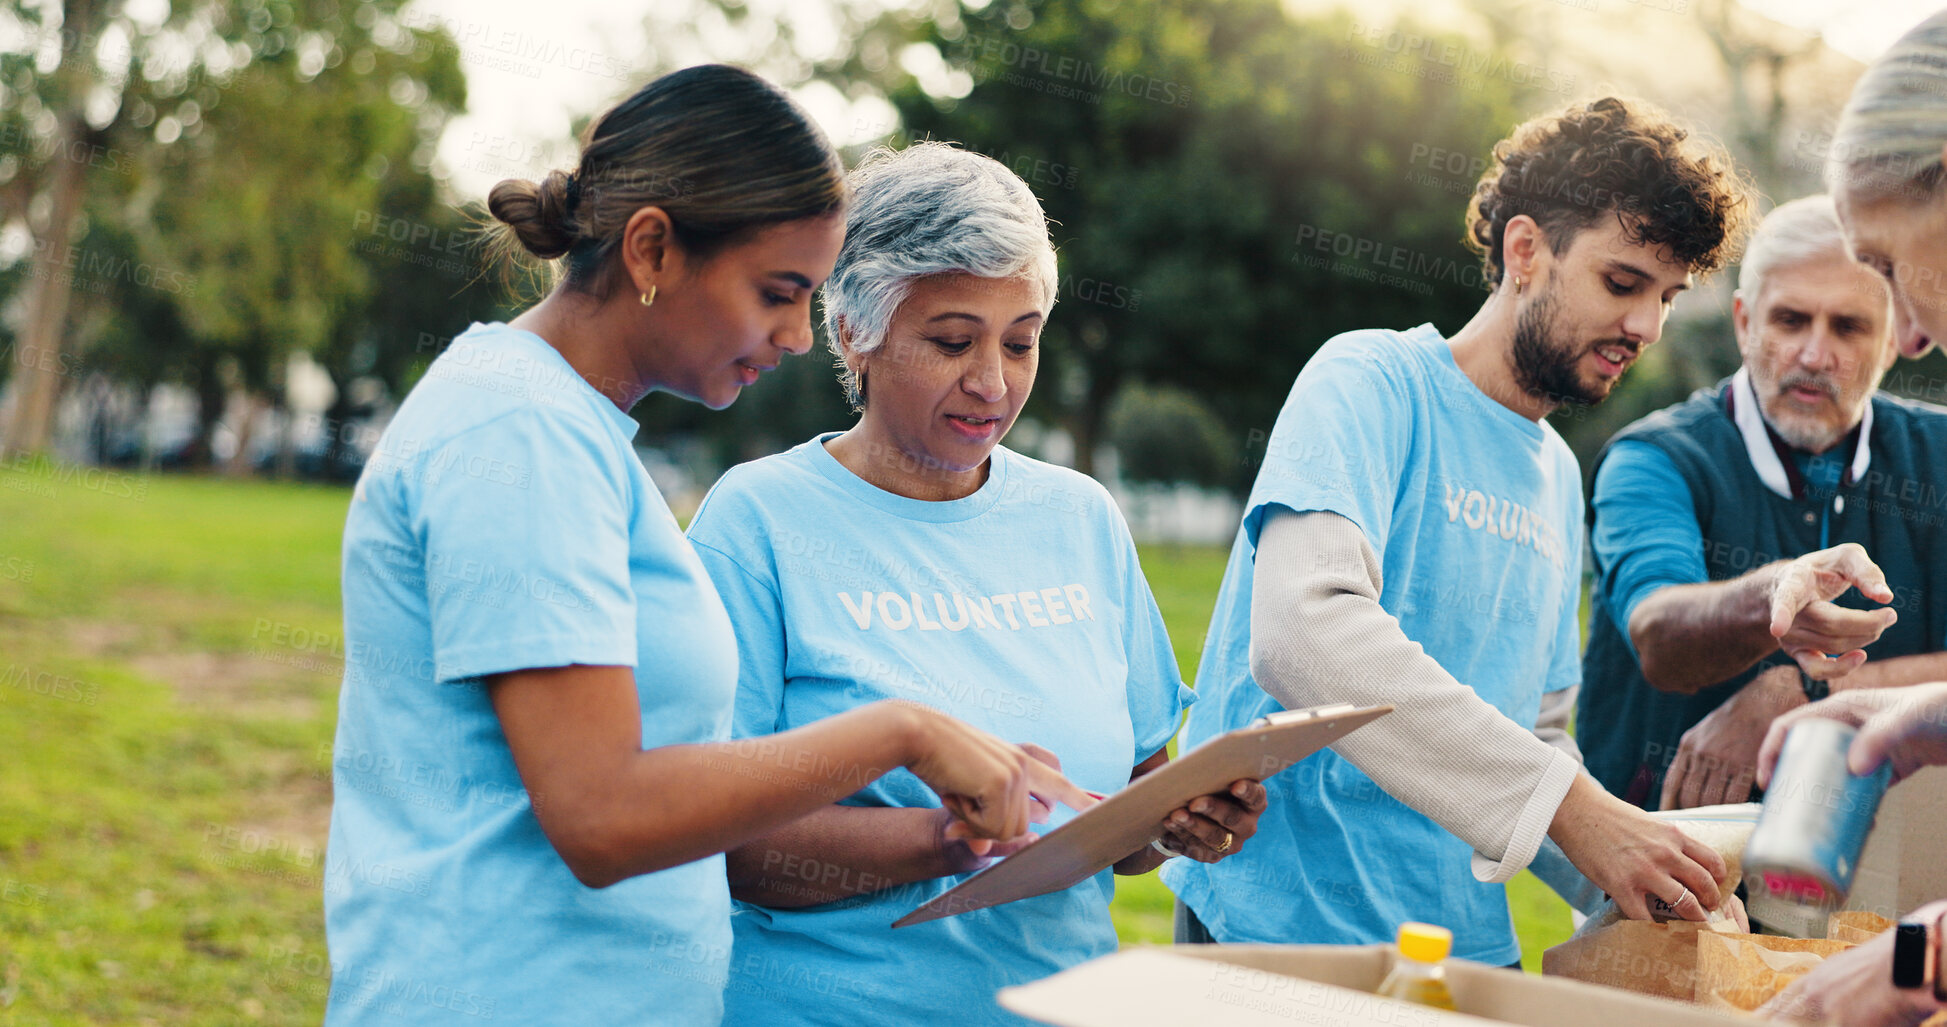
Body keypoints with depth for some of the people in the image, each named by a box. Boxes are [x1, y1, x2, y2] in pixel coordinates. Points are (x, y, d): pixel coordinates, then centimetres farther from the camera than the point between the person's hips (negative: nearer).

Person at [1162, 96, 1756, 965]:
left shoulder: (1559, 475, 14)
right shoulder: (1373, 381, -10)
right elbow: (1304, 630, -27)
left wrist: (1650, 876, -2)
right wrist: (1570, 807, -27)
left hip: (1465, 941, 7)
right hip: (1282, 920, -7)